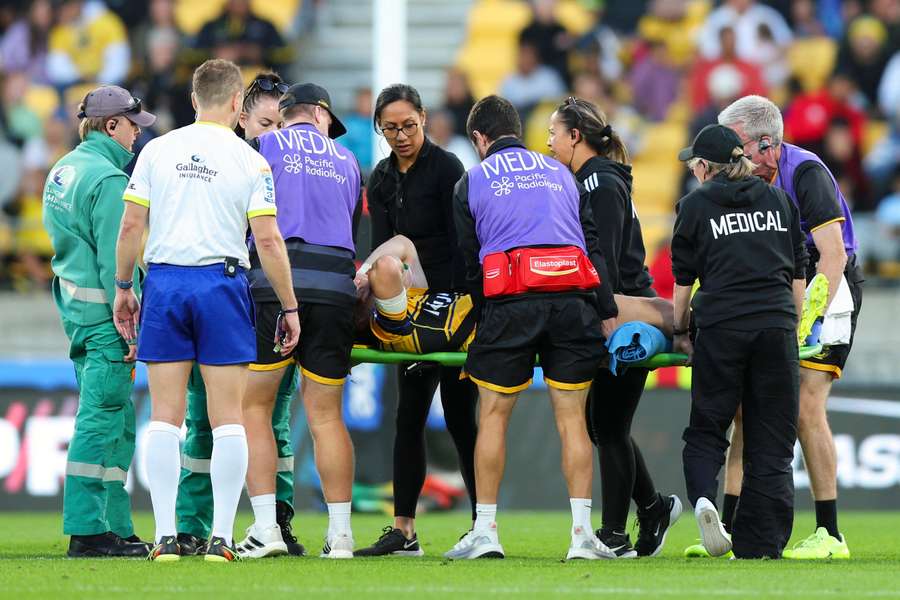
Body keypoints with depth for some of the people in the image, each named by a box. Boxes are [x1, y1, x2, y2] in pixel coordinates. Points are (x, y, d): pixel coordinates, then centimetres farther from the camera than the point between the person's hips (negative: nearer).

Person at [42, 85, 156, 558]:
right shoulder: (108, 179, -14)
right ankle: (87, 532, -8)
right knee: (101, 418, -8)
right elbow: (116, 264, -18)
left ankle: (116, 528, 16)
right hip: (103, 313, -10)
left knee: (117, 423, 14)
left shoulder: (61, 172, 15)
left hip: (74, 306, 10)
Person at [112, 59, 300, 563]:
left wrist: (124, 287, 14)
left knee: (165, 416, 4)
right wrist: (290, 307, 3)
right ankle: (222, 538, -1)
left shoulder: (157, 151, 2)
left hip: (164, 280, 2)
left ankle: (166, 536, 0)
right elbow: (269, 241, -5)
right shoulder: (251, 162, -3)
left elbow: (131, 226, 2)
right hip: (223, 284, -2)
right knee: (228, 417, 3)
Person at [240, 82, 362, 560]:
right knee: (326, 414, 7)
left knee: (253, 407, 1)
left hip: (275, 279, -3)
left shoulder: (265, 146, 11)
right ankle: (340, 533, 6)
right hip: (335, 286, 3)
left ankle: (265, 527, -9)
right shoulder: (346, 162, 23)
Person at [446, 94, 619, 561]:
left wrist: (482, 316, 22)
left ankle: (485, 531, 3)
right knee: (571, 416, 4)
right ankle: (582, 533, -1)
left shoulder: (472, 183, 13)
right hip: (573, 301, 2)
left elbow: (469, 261, 13)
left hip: (510, 303, -2)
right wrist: (607, 312, 12)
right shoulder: (560, 174, 22)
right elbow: (593, 244, 15)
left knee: (493, 414, 5)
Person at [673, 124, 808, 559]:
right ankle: (760, 545, 2)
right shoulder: (779, 200, 15)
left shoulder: (695, 205, 7)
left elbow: (683, 281, 9)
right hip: (777, 327, 2)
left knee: (706, 430, 10)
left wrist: (680, 332, 21)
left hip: (721, 327, -2)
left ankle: (704, 496, -18)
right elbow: (798, 277, 15)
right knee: (771, 443, 6)